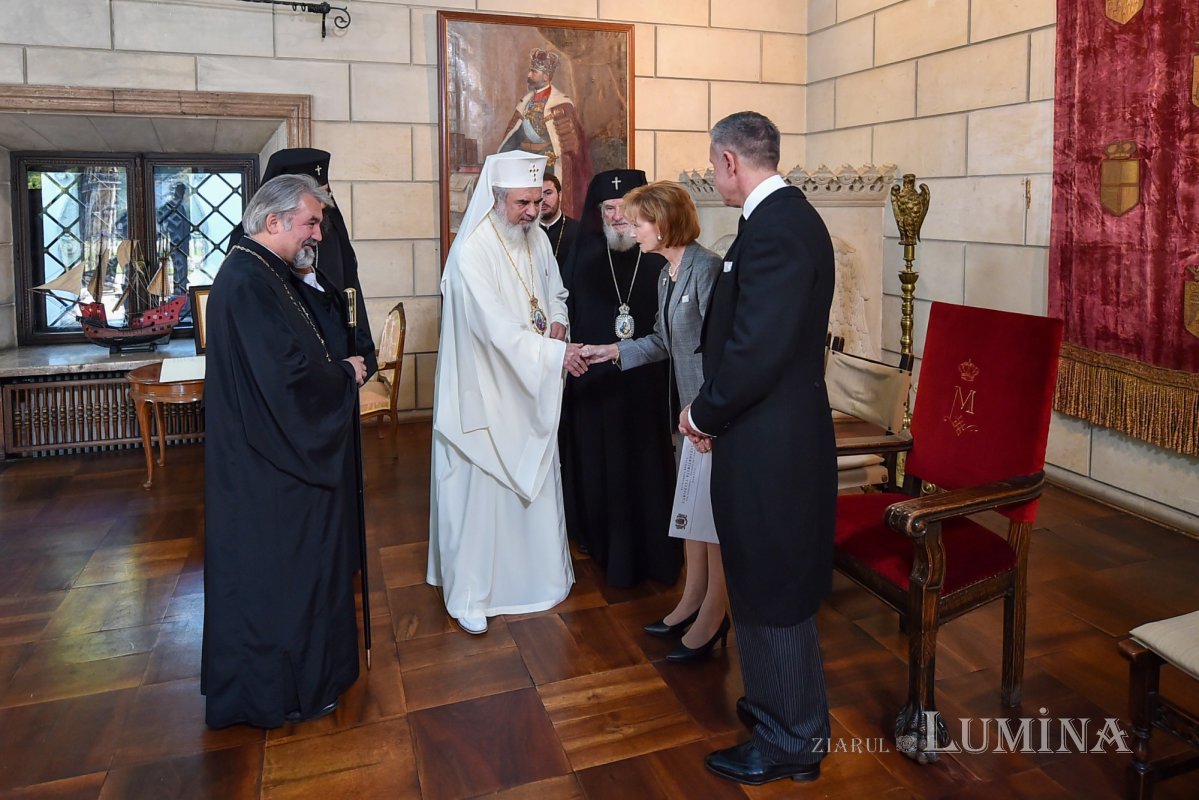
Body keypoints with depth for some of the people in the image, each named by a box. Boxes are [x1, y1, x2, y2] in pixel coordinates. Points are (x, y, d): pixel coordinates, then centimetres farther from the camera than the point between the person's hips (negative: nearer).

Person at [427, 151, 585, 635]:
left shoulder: (536, 237, 4)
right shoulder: (470, 252, -20)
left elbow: (555, 291, 19)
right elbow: (496, 325, -27)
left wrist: (558, 320, -2)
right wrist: (554, 353, -30)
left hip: (533, 387, 7)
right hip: (486, 390, -7)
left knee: (535, 479, 16)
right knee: (480, 486, 0)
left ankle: (538, 572, 34)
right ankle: (468, 595, 13)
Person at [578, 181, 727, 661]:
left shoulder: (705, 268, -16)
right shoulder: (666, 273, 12)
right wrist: (613, 351, 12)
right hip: (686, 406, 9)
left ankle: (713, 616, 15)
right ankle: (692, 600, 30)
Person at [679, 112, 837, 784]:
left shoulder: (773, 229, -21)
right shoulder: (792, 216, 11)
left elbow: (757, 349, -25)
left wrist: (704, 413, -10)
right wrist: (717, 411, 11)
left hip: (769, 445, -10)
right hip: (787, 431, 10)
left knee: (772, 589, 5)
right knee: (777, 580, 23)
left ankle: (791, 742, 24)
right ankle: (788, 703, 42)